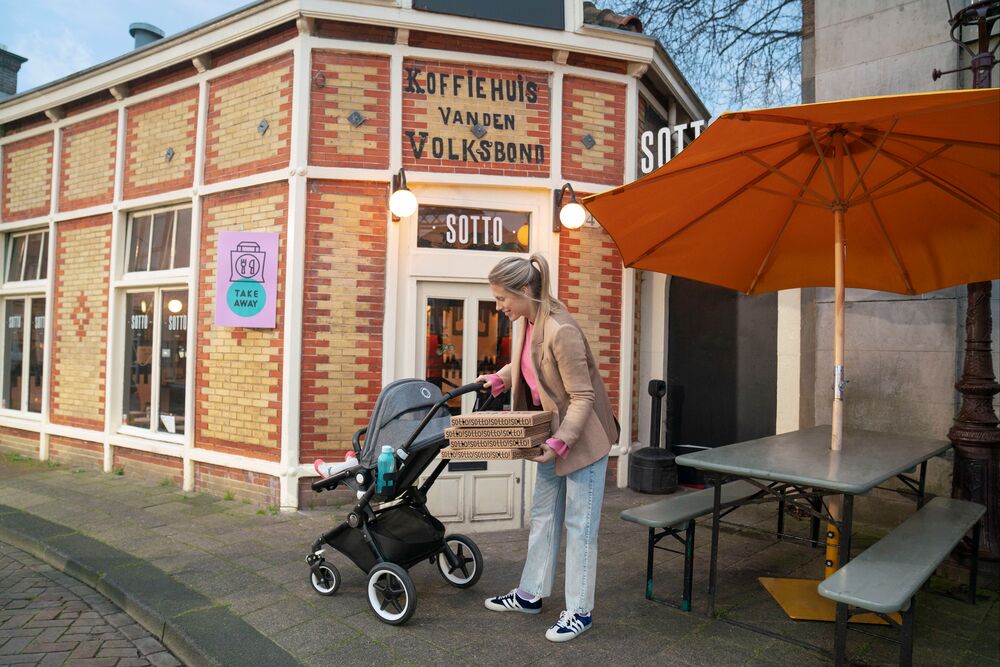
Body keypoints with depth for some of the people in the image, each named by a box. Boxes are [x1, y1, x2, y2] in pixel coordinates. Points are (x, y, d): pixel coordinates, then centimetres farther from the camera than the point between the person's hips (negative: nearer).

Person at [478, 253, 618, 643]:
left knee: (579, 524, 4)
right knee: (543, 516, 18)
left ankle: (579, 611, 20)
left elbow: (582, 396, -24)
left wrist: (561, 442, -30)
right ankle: (531, 594, 33)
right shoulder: (528, 322, -2)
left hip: (583, 439, -9)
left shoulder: (561, 331, -29)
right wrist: (500, 378, 7)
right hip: (553, 436, 9)